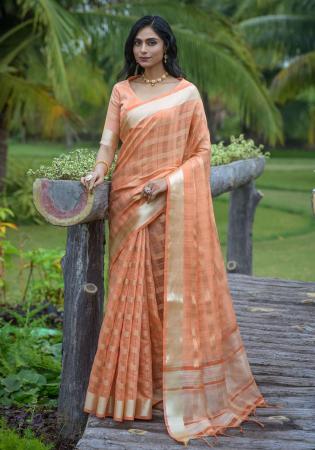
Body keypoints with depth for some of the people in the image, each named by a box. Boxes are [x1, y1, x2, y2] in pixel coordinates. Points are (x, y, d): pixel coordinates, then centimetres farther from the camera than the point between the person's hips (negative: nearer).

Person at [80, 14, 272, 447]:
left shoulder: (187, 92, 3)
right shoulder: (122, 91, 10)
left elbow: (202, 150, 2)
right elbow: (109, 139, 2)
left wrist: (169, 181, -12)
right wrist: (99, 169, -19)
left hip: (173, 203, -2)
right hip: (128, 200, 2)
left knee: (174, 290, -1)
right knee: (133, 290, 2)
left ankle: (177, 388, 9)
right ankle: (135, 384, 12)